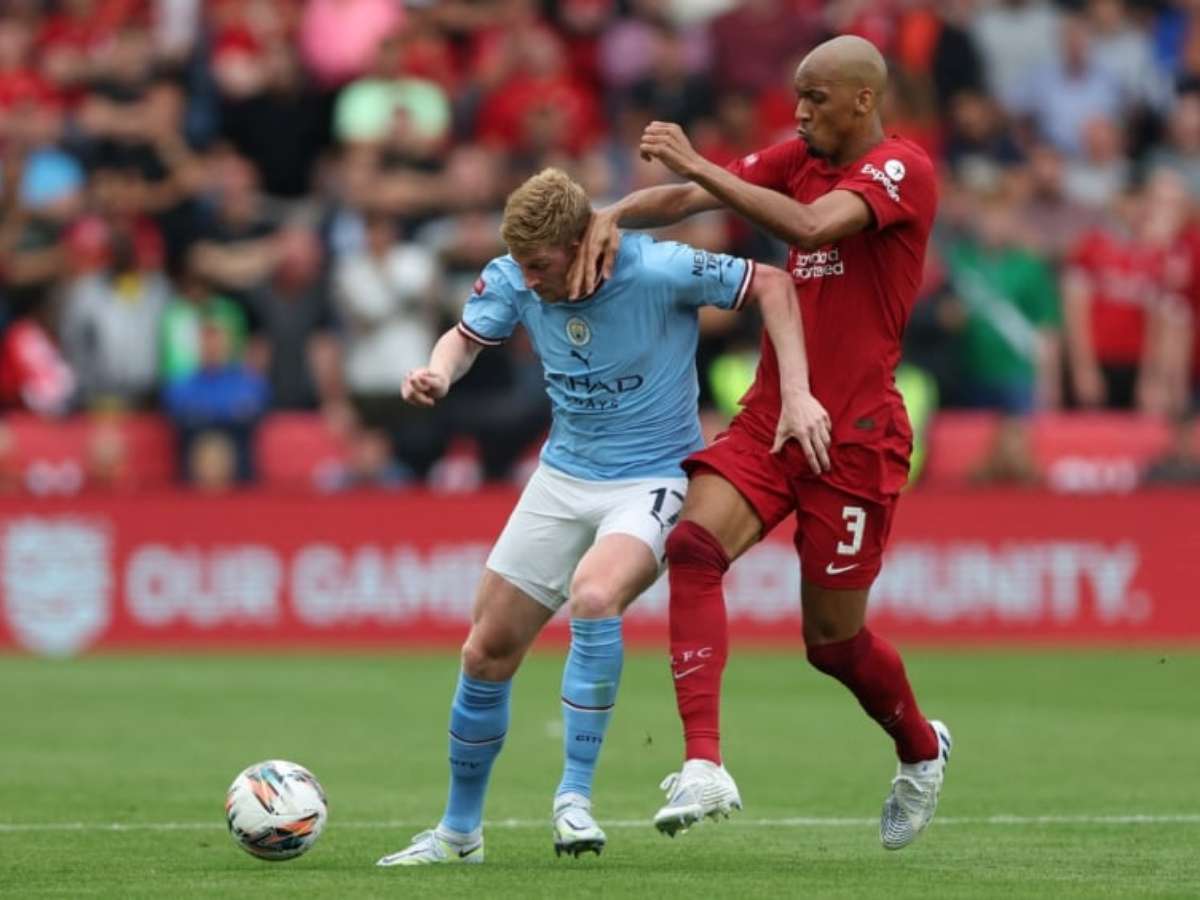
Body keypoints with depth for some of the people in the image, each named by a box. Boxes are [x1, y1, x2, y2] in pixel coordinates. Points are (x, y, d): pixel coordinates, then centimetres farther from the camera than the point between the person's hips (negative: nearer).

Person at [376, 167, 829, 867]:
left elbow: (771, 283, -13)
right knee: (487, 653, 5)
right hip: (563, 477, 6)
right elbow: (468, 337, 8)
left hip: (653, 480, -5)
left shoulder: (657, 270, -23)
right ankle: (460, 832, 24)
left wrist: (797, 394, -21)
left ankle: (575, 796, -23)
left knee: (594, 596, -35)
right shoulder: (514, 281, -10)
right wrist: (440, 371, -16)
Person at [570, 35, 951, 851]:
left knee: (833, 638, 5)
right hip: (769, 417, 6)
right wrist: (613, 217, -15)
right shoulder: (798, 160, 11)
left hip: (854, 436, -6)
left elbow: (811, 225, -29)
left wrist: (698, 164, -27)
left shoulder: (903, 170, -11)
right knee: (692, 546, -21)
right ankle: (704, 767, -26)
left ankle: (922, 749, 36)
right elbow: (688, 196, 4)